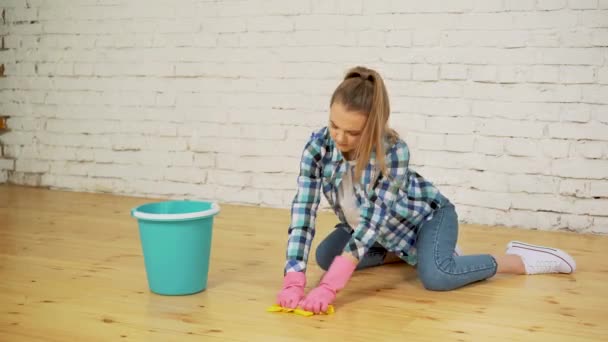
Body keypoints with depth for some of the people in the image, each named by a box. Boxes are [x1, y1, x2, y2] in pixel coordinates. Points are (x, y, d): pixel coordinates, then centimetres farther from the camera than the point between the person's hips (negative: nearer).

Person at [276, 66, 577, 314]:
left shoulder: (393, 150, -37)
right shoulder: (318, 146, -25)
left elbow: (374, 218, -41)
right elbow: (303, 210, -30)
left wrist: (330, 286, -49)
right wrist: (293, 280, -42)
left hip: (428, 215, -6)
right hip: (386, 229, 6)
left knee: (435, 276, -32)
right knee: (324, 256, 0)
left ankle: (520, 260, -7)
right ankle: (405, 253, 15)